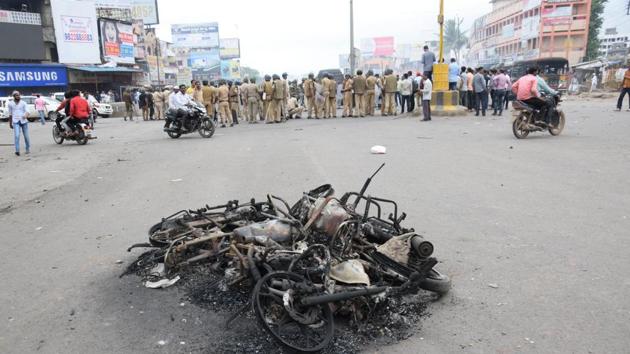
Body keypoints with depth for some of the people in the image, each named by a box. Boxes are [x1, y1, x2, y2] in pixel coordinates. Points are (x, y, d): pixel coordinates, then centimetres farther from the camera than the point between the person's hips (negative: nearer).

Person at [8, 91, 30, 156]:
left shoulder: (23, 103, 7)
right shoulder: (10, 104, 10)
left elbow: (27, 111, -5)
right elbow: (10, 114, 17)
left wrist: (25, 115, -28)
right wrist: (10, 123, 19)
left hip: (24, 121, 0)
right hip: (16, 122, 0)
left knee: (26, 136, 5)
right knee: (16, 136, -15)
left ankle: (28, 149, 22)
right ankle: (17, 151, -16)